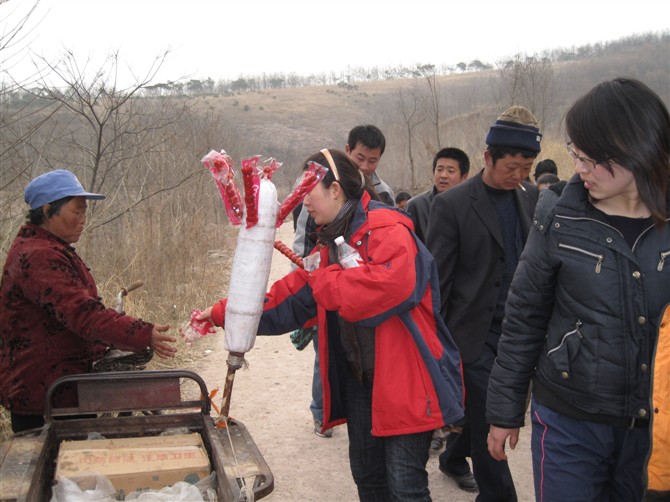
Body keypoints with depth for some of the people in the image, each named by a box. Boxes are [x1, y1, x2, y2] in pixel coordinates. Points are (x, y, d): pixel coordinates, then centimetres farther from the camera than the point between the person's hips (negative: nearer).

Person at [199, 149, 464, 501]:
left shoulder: (386, 229, -15)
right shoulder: (331, 241, 13)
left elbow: (393, 282, -35)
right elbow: (288, 297, 13)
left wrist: (326, 281, -21)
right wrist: (223, 314, 6)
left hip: (404, 378, -9)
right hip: (358, 379, 9)